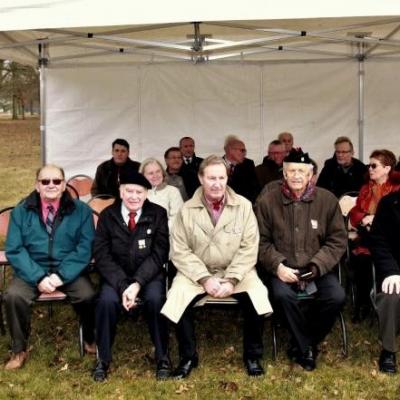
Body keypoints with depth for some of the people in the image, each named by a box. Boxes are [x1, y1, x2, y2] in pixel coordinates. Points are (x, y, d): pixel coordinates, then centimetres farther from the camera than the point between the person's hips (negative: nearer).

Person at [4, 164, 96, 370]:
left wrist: (62, 275, -19)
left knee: (88, 296, -27)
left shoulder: (80, 210, 3)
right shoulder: (21, 211, 4)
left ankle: (90, 340, 3)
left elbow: (85, 247, -5)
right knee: (13, 296, -27)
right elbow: (14, 250, -3)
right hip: (32, 271, 1)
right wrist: (38, 277, -17)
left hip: (69, 271, -1)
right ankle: (19, 350, -4)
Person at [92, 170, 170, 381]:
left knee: (155, 299, -30)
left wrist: (138, 283, -22)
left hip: (149, 274, -1)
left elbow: (159, 253, -9)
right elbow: (102, 255, -7)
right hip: (116, 275, 1)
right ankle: (102, 359, -9)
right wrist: (122, 285, -21)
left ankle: (162, 358, -12)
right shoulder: (107, 215, -1)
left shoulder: (158, 214, -3)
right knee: (107, 300, -29)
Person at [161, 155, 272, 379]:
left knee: (257, 299, -27)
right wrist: (205, 278, -16)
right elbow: (180, 251, -5)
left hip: (236, 272, 0)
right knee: (177, 300, -26)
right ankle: (188, 357, -1)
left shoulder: (244, 206, -2)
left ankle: (252, 356, 0)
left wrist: (231, 279, -17)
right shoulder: (187, 210, -2)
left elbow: (249, 248, -5)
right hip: (197, 272, 0)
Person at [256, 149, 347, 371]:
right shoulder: (267, 201, 0)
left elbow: (337, 240, 3)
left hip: (317, 268, 1)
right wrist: (277, 265, -15)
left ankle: (299, 345, -1)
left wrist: (316, 266, -11)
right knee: (282, 295, -32)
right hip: (283, 268, -1)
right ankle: (306, 348, -6)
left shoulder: (327, 199, 1)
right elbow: (262, 241, 2)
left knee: (337, 296, -25)